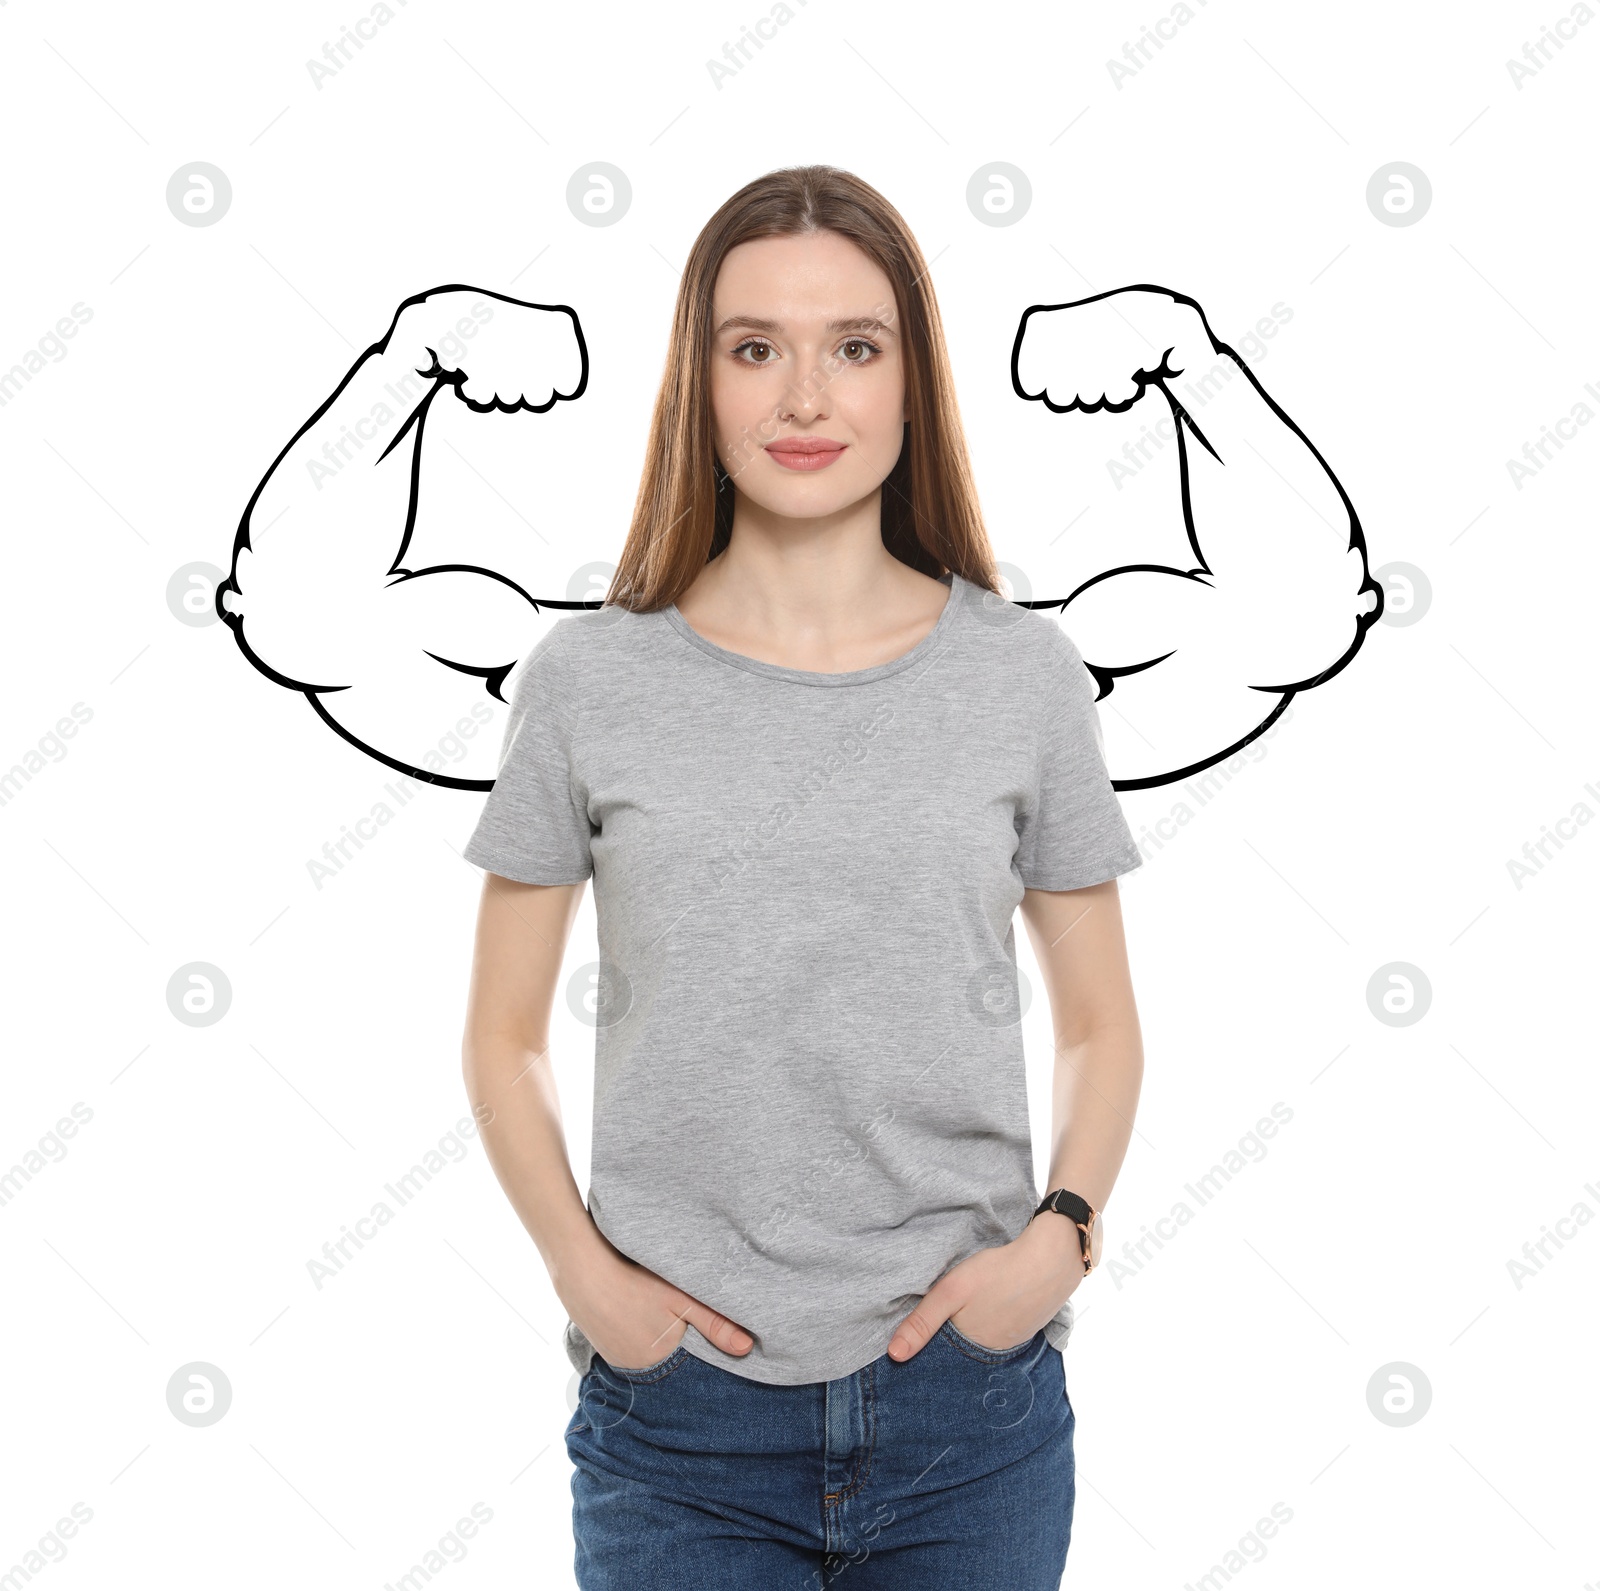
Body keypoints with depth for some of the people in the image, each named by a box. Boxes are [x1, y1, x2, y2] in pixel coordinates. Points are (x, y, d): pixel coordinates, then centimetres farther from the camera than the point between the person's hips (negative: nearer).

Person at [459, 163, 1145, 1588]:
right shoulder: (591, 682, -2)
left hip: (969, 1405, 1)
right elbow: (505, 1036, 5)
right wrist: (583, 1269, -8)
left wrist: (1061, 1231, -8)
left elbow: (1101, 1025, 7)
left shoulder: (1024, 676, -1)